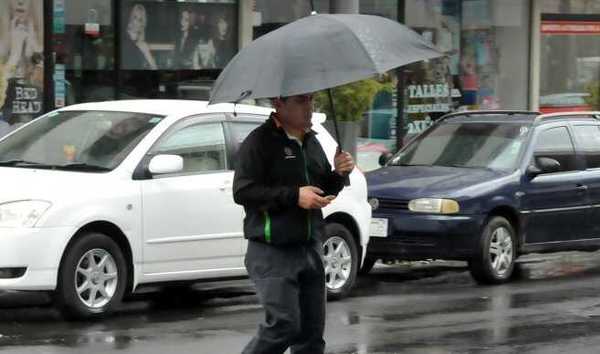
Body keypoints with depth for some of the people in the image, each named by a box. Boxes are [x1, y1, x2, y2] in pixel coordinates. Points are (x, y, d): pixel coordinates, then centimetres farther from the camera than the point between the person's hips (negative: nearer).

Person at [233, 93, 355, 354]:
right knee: (284, 325, -14)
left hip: (310, 248, 7)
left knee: (312, 331, 6)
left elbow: (324, 191, 26)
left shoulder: (311, 142, 16)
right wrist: (294, 196, -22)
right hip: (273, 252, -7)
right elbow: (242, 192, -18)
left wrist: (339, 174, 4)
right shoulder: (260, 141, -10)